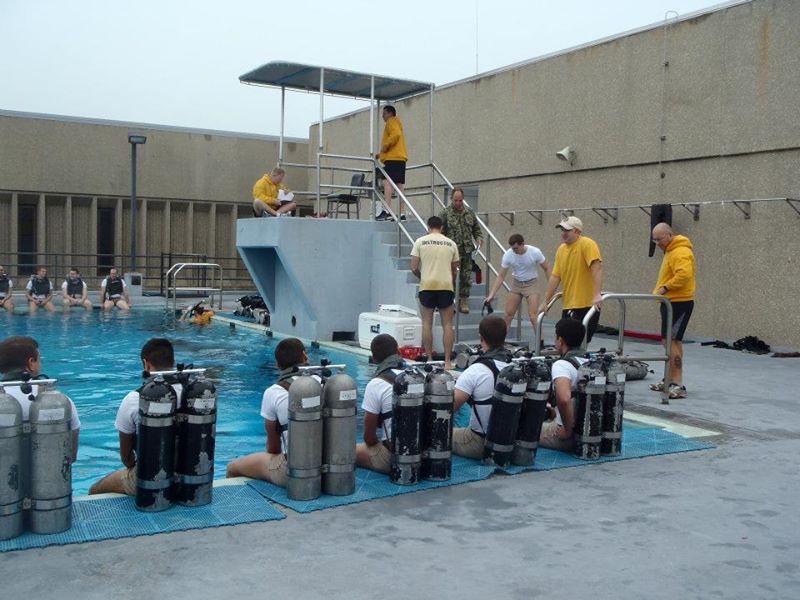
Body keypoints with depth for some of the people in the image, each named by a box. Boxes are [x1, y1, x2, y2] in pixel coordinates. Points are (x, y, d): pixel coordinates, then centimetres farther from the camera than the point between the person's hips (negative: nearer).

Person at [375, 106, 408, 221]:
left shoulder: (392, 122, 0)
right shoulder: (397, 123, 29)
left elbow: (396, 134, -20)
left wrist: (385, 146, -14)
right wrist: (381, 154, 23)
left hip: (393, 158, -10)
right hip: (400, 158, 10)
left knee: (387, 182, -16)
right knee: (400, 185, 5)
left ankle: (386, 211, -27)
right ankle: (402, 213, 3)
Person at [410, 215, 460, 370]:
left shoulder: (420, 241, 2)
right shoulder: (451, 243, 8)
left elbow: (414, 268, -1)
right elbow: (454, 270, 13)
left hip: (427, 286, -1)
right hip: (446, 287, 1)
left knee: (427, 323, 8)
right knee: (447, 325, 4)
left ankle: (429, 359, 9)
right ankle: (447, 361, 1)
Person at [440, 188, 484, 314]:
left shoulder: (470, 212, 10)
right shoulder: (446, 213, -3)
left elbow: (476, 228, 20)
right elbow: (440, 233, -4)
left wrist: (479, 238, 1)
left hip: (467, 251, 4)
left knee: (466, 278, 7)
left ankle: (464, 302, 16)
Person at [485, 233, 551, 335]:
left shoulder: (535, 252, -20)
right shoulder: (508, 255, -15)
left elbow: (546, 269, -6)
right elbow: (501, 276, -9)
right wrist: (491, 295, -15)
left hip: (530, 284, -3)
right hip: (515, 284, 3)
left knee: (533, 316, -13)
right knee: (508, 314, 1)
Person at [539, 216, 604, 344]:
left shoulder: (587, 244, -10)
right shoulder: (561, 249, 10)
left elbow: (597, 268, -22)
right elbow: (555, 277, 10)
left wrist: (597, 295, -32)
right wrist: (546, 302, 8)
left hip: (587, 304, -6)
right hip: (568, 305, 6)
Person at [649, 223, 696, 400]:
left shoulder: (681, 252, -15)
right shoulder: (671, 251, 18)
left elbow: (684, 275, -30)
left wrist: (665, 287, -22)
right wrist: (661, 290, 12)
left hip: (679, 303, -11)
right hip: (671, 302, 11)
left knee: (672, 341, -13)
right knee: (671, 341, 15)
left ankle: (678, 385, -13)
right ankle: (671, 380, 24)